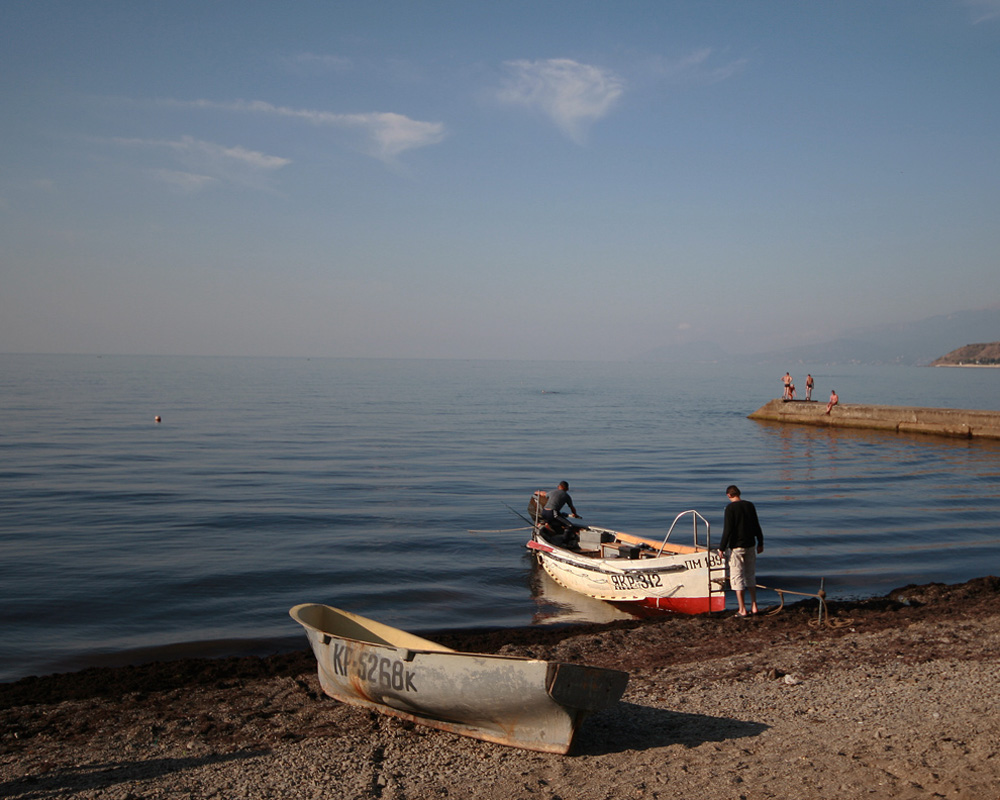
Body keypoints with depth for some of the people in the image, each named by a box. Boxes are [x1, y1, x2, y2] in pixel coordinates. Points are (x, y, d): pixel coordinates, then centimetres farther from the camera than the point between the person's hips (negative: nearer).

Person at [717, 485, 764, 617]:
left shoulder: (730, 508, -12)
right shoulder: (750, 505, 5)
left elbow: (727, 530, -16)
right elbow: (757, 526, 11)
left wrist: (722, 548, -11)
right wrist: (760, 543, 22)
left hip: (736, 546, -6)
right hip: (750, 545, 6)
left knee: (737, 577, 0)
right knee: (751, 575, 16)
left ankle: (742, 610, 0)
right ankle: (754, 606, 18)